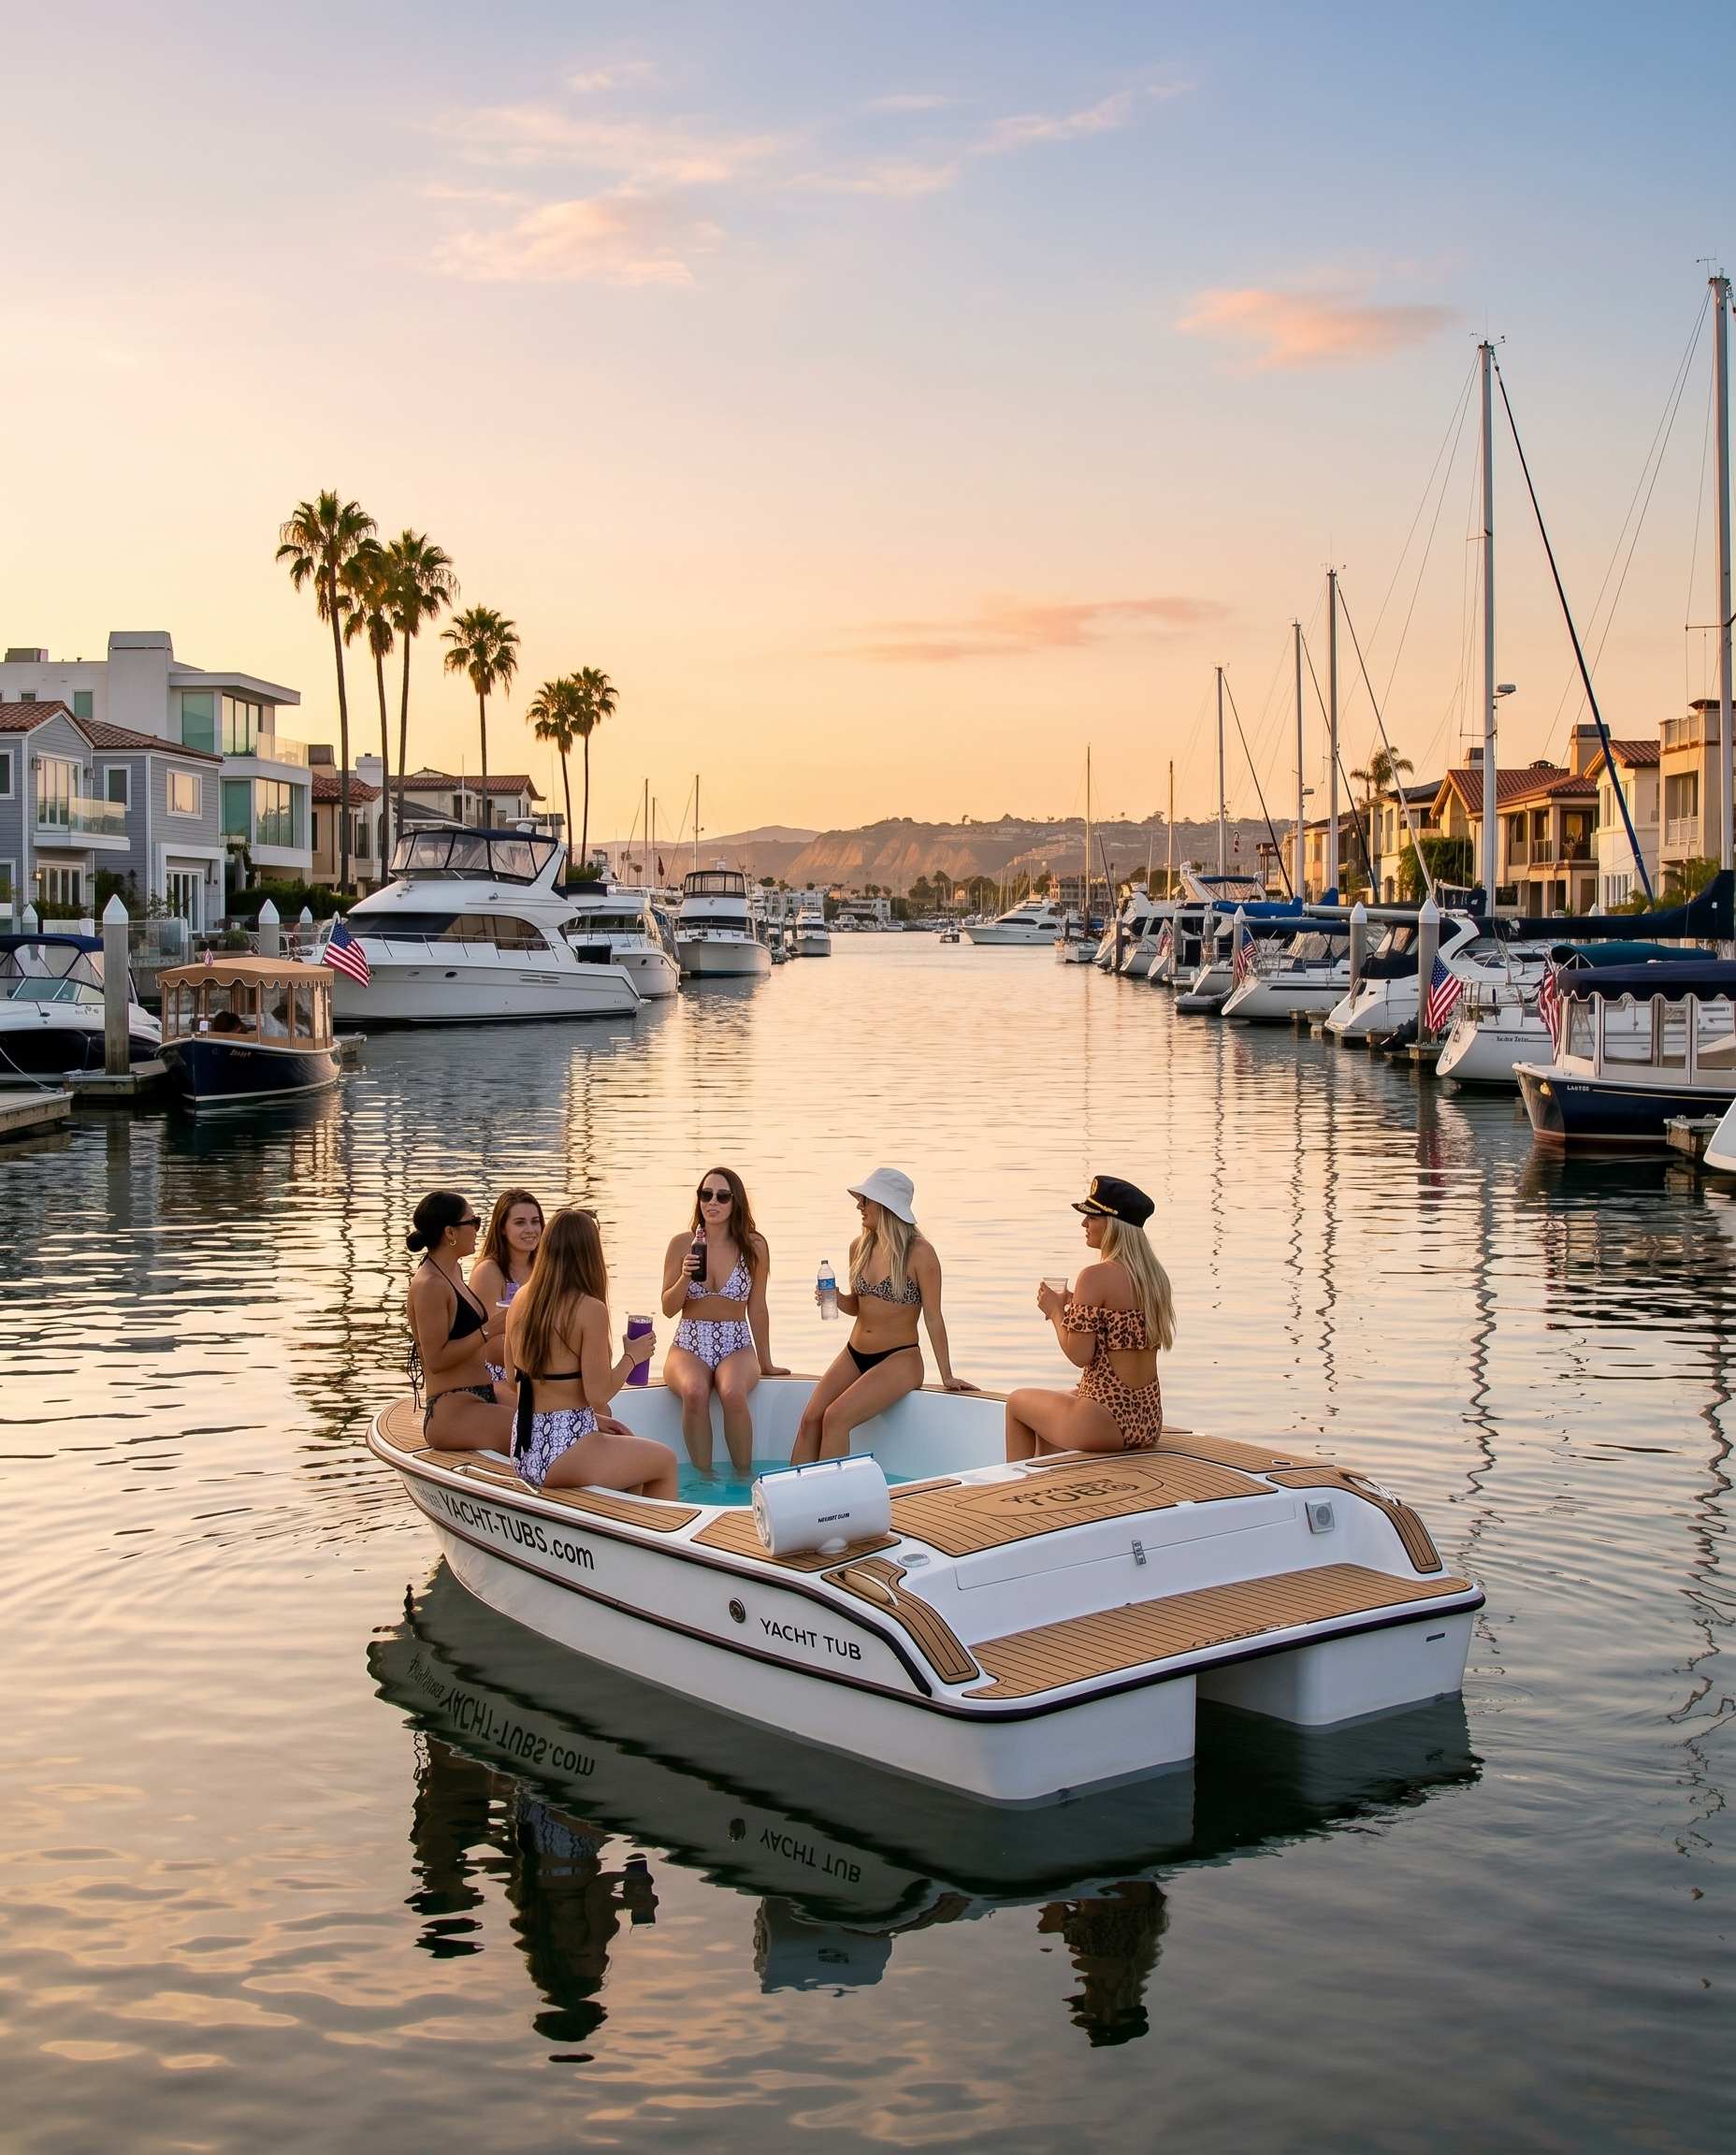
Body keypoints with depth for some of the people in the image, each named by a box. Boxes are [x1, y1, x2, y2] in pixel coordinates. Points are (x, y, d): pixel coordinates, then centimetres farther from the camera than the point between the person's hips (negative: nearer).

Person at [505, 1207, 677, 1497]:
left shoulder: (521, 1300, 5)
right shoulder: (590, 1309, -17)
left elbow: (513, 1380, 12)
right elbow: (598, 1395, -17)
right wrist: (632, 1357, 0)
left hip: (524, 1449, 8)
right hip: (562, 1452, -8)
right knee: (665, 1461, 16)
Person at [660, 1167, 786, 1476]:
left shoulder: (754, 1247, 1)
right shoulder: (682, 1244, 1)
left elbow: (757, 1309, 8)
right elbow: (668, 1308, 3)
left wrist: (766, 1364, 13)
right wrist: (685, 1278, -16)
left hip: (736, 1346, 0)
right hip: (689, 1346, 0)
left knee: (733, 1394, -34)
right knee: (694, 1392, -34)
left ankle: (744, 1477, -17)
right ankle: (704, 1477, -23)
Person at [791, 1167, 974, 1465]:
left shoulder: (919, 1252, -13)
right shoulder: (859, 1247, 6)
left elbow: (933, 1318, -8)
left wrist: (947, 1376, -6)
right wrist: (837, 1299, -3)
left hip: (899, 1360, -6)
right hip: (854, 1354, 6)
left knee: (835, 1417, -24)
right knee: (810, 1418, -14)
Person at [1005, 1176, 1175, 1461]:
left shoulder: (1096, 1277, -17)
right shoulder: (1154, 1275, 8)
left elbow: (1079, 1355, -17)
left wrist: (1056, 1311, -1)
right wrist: (1073, 1304, 13)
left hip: (1109, 1422, -8)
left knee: (1018, 1402, 19)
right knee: (1046, 1414, 33)